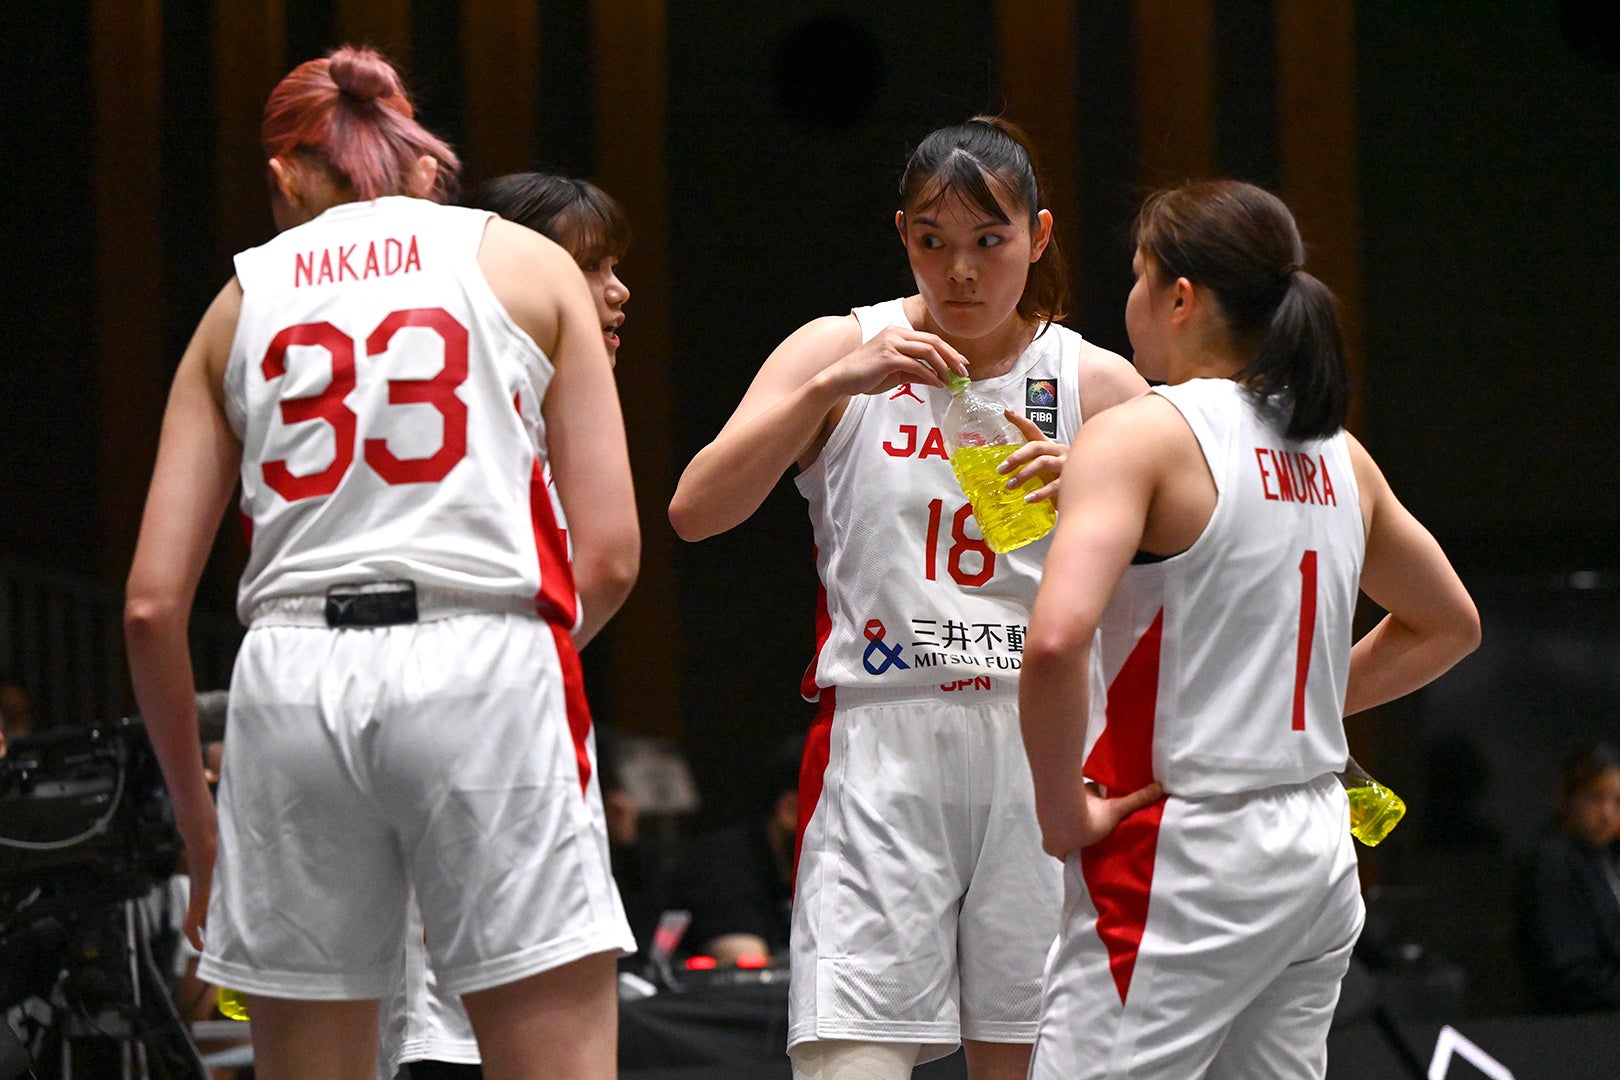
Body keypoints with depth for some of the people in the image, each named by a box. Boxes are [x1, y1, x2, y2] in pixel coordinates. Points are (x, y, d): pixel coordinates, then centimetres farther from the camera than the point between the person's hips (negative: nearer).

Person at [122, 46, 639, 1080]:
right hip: (484, 667, -2)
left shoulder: (242, 299, 16)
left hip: (290, 681, 2)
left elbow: (152, 603, 10)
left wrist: (197, 826, 19)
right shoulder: (528, 263, 12)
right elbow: (609, 556, 4)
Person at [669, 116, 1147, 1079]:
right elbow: (694, 512, -7)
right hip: (879, 756, -1)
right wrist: (832, 385, -16)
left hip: (1039, 755, 2)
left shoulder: (1097, 385, 7)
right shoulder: (840, 352, 6)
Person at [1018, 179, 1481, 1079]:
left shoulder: (1140, 437, -12)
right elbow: (1448, 624, 27)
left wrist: (1061, 808, -14)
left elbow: (1058, 640, -27)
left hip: (1181, 855, -8)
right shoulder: (1338, 455, 11)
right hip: (1319, 850, 8)